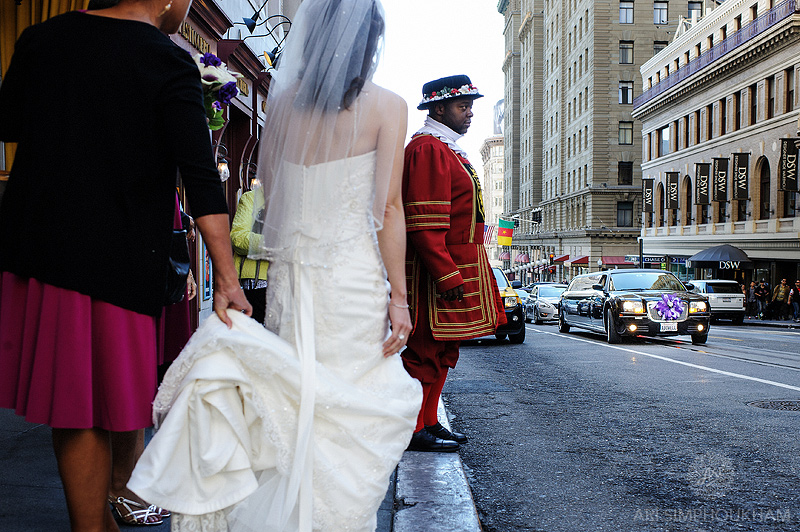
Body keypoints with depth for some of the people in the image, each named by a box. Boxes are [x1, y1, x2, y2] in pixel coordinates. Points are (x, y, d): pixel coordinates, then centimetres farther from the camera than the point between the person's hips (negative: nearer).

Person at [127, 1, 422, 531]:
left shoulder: (282, 100, 5)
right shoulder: (386, 105, -6)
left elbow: (268, 191, 10)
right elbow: (388, 208, -10)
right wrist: (398, 296, -7)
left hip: (288, 272, 4)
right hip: (352, 277, -4)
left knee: (292, 401, 16)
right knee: (348, 409, 5)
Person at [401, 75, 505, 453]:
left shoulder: (448, 149, 20)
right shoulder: (427, 148, -13)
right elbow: (424, 223, -22)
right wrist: (448, 276, -26)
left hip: (458, 265, 11)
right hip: (441, 269, -11)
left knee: (441, 350, 14)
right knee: (427, 350, -6)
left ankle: (428, 424, 22)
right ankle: (412, 431, 1)